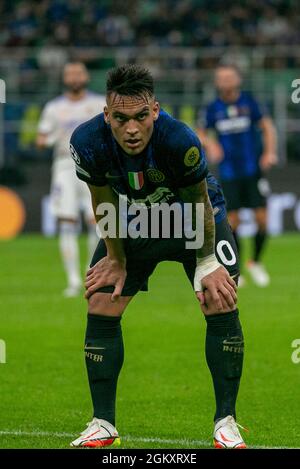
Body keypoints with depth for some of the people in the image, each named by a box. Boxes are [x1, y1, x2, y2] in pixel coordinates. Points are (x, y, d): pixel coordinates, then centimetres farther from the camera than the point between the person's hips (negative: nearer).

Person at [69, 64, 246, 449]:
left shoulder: (180, 140, -38)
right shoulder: (88, 143, -30)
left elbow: (199, 204, -20)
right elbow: (104, 203, -9)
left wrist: (207, 264, -12)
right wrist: (116, 259, -2)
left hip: (193, 221, -3)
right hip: (133, 224, 3)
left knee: (221, 307, -15)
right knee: (100, 309, -4)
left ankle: (226, 422, -4)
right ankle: (103, 424, 7)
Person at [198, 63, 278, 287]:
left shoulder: (248, 101, -1)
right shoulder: (214, 108, 2)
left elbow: (267, 126, 4)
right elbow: (202, 133, 14)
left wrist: (270, 152, -8)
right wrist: (210, 145, -7)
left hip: (253, 170, 0)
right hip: (229, 173, 0)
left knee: (262, 218, -4)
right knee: (232, 222, -2)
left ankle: (256, 262, 18)